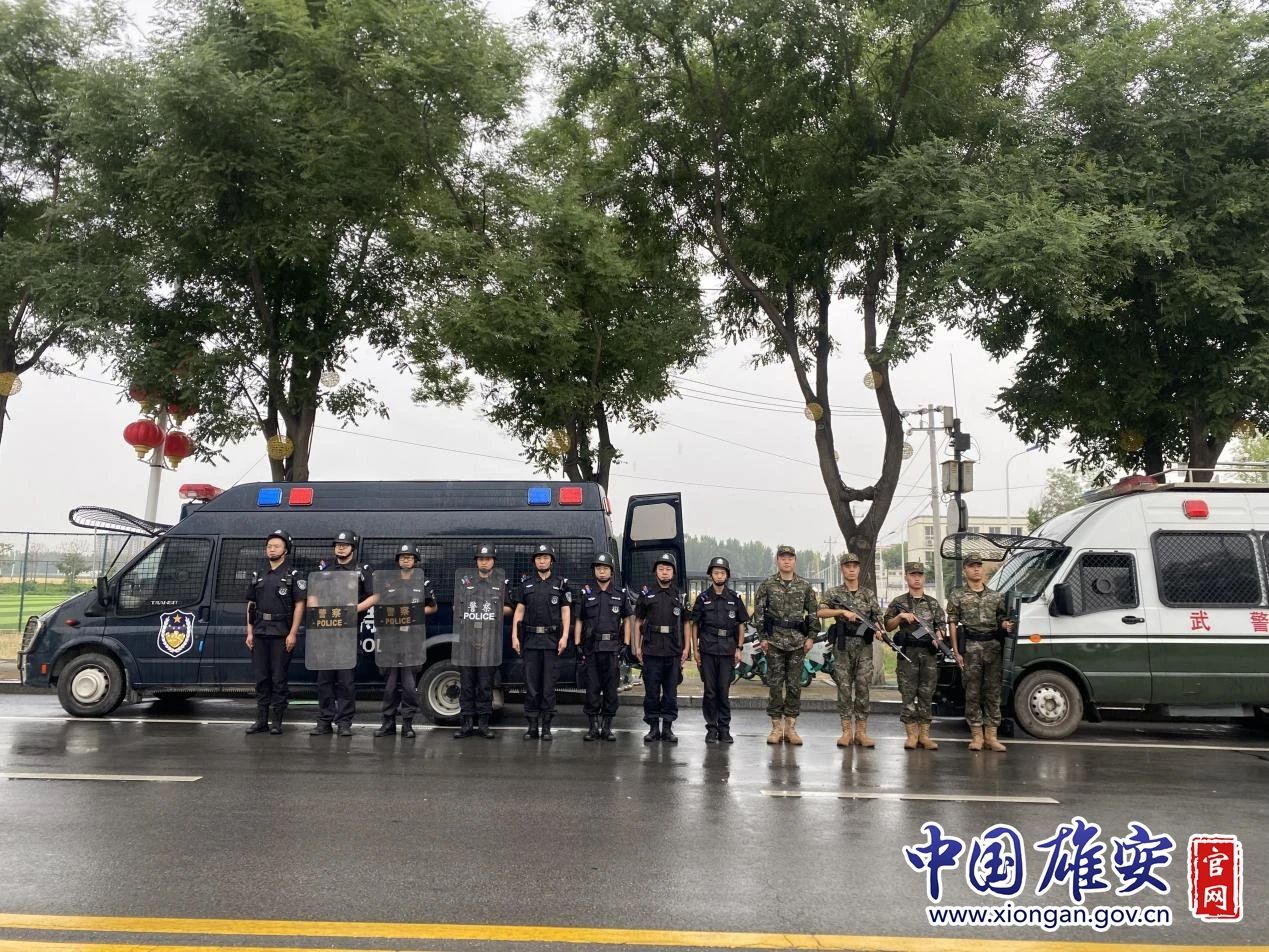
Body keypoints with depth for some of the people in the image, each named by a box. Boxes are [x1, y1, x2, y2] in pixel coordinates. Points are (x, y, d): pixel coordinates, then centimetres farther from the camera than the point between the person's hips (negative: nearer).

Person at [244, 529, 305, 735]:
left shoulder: (293, 575, 0)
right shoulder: (258, 574, 14)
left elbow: (299, 606, -5)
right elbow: (250, 604, 15)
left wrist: (293, 633, -13)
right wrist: (249, 632, 7)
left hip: (282, 633, -4)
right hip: (260, 633, 5)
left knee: (278, 678, -1)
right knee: (261, 678, 7)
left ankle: (276, 721, 5)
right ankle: (261, 720, 14)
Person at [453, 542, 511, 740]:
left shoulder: (502, 582, 8)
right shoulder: (464, 580, 10)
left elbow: (509, 608, 15)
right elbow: (455, 606, 17)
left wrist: (497, 611, -1)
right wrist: (468, 613, 2)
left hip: (489, 642, -1)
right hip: (466, 641, 1)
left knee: (485, 685, 3)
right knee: (466, 685, 4)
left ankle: (483, 723, 11)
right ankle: (466, 723, 11)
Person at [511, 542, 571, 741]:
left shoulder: (561, 584, 5)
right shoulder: (525, 583, 8)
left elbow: (566, 612, 2)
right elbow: (519, 611, 8)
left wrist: (564, 637, -8)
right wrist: (514, 636, 1)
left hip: (552, 640, -1)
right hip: (530, 640, 1)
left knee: (548, 685, 1)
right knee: (531, 684, 3)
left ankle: (546, 727, 8)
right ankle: (532, 727, 10)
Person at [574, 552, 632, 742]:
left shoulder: (621, 593, 7)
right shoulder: (585, 592, 6)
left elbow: (626, 620, 10)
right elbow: (578, 621, 7)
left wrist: (626, 645, 1)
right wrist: (577, 646, -1)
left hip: (613, 648, 0)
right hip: (591, 648, 0)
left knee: (611, 689, 4)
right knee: (592, 689, 1)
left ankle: (607, 727, 12)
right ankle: (593, 728, 10)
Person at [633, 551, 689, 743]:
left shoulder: (681, 596, 9)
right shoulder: (646, 594, 6)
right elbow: (638, 622, 8)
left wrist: (686, 647, 2)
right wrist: (637, 646, 1)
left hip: (674, 653, 1)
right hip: (651, 651, -1)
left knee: (671, 692, 5)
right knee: (651, 691, 2)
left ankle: (667, 728, 13)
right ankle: (653, 727, 11)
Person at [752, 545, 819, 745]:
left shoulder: (805, 586, 6)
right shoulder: (767, 585, 2)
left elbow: (813, 613, 9)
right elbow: (758, 612, 2)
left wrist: (811, 637, 1)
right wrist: (763, 637, -3)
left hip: (798, 641, 1)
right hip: (775, 640, -1)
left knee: (794, 685, 4)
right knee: (775, 684, 1)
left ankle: (791, 727, 11)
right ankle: (776, 727, 9)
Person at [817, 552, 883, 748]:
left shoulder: (869, 594, 12)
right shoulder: (834, 593, 4)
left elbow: (877, 618, 8)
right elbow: (820, 612, -10)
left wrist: (878, 631, -13)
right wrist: (843, 611, -20)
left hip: (864, 645, 2)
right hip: (843, 645, -2)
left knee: (864, 688, 0)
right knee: (844, 688, 0)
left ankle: (861, 732, 5)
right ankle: (847, 731, 6)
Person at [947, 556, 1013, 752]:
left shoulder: (996, 596, 15)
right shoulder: (957, 595, 5)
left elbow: (1002, 618, 19)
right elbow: (952, 624, 2)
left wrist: (1006, 625, -7)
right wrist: (956, 651, -7)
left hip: (994, 647, 3)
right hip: (971, 647, -3)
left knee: (993, 691, 3)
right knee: (972, 692, 0)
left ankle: (991, 736, 9)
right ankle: (976, 735, 6)